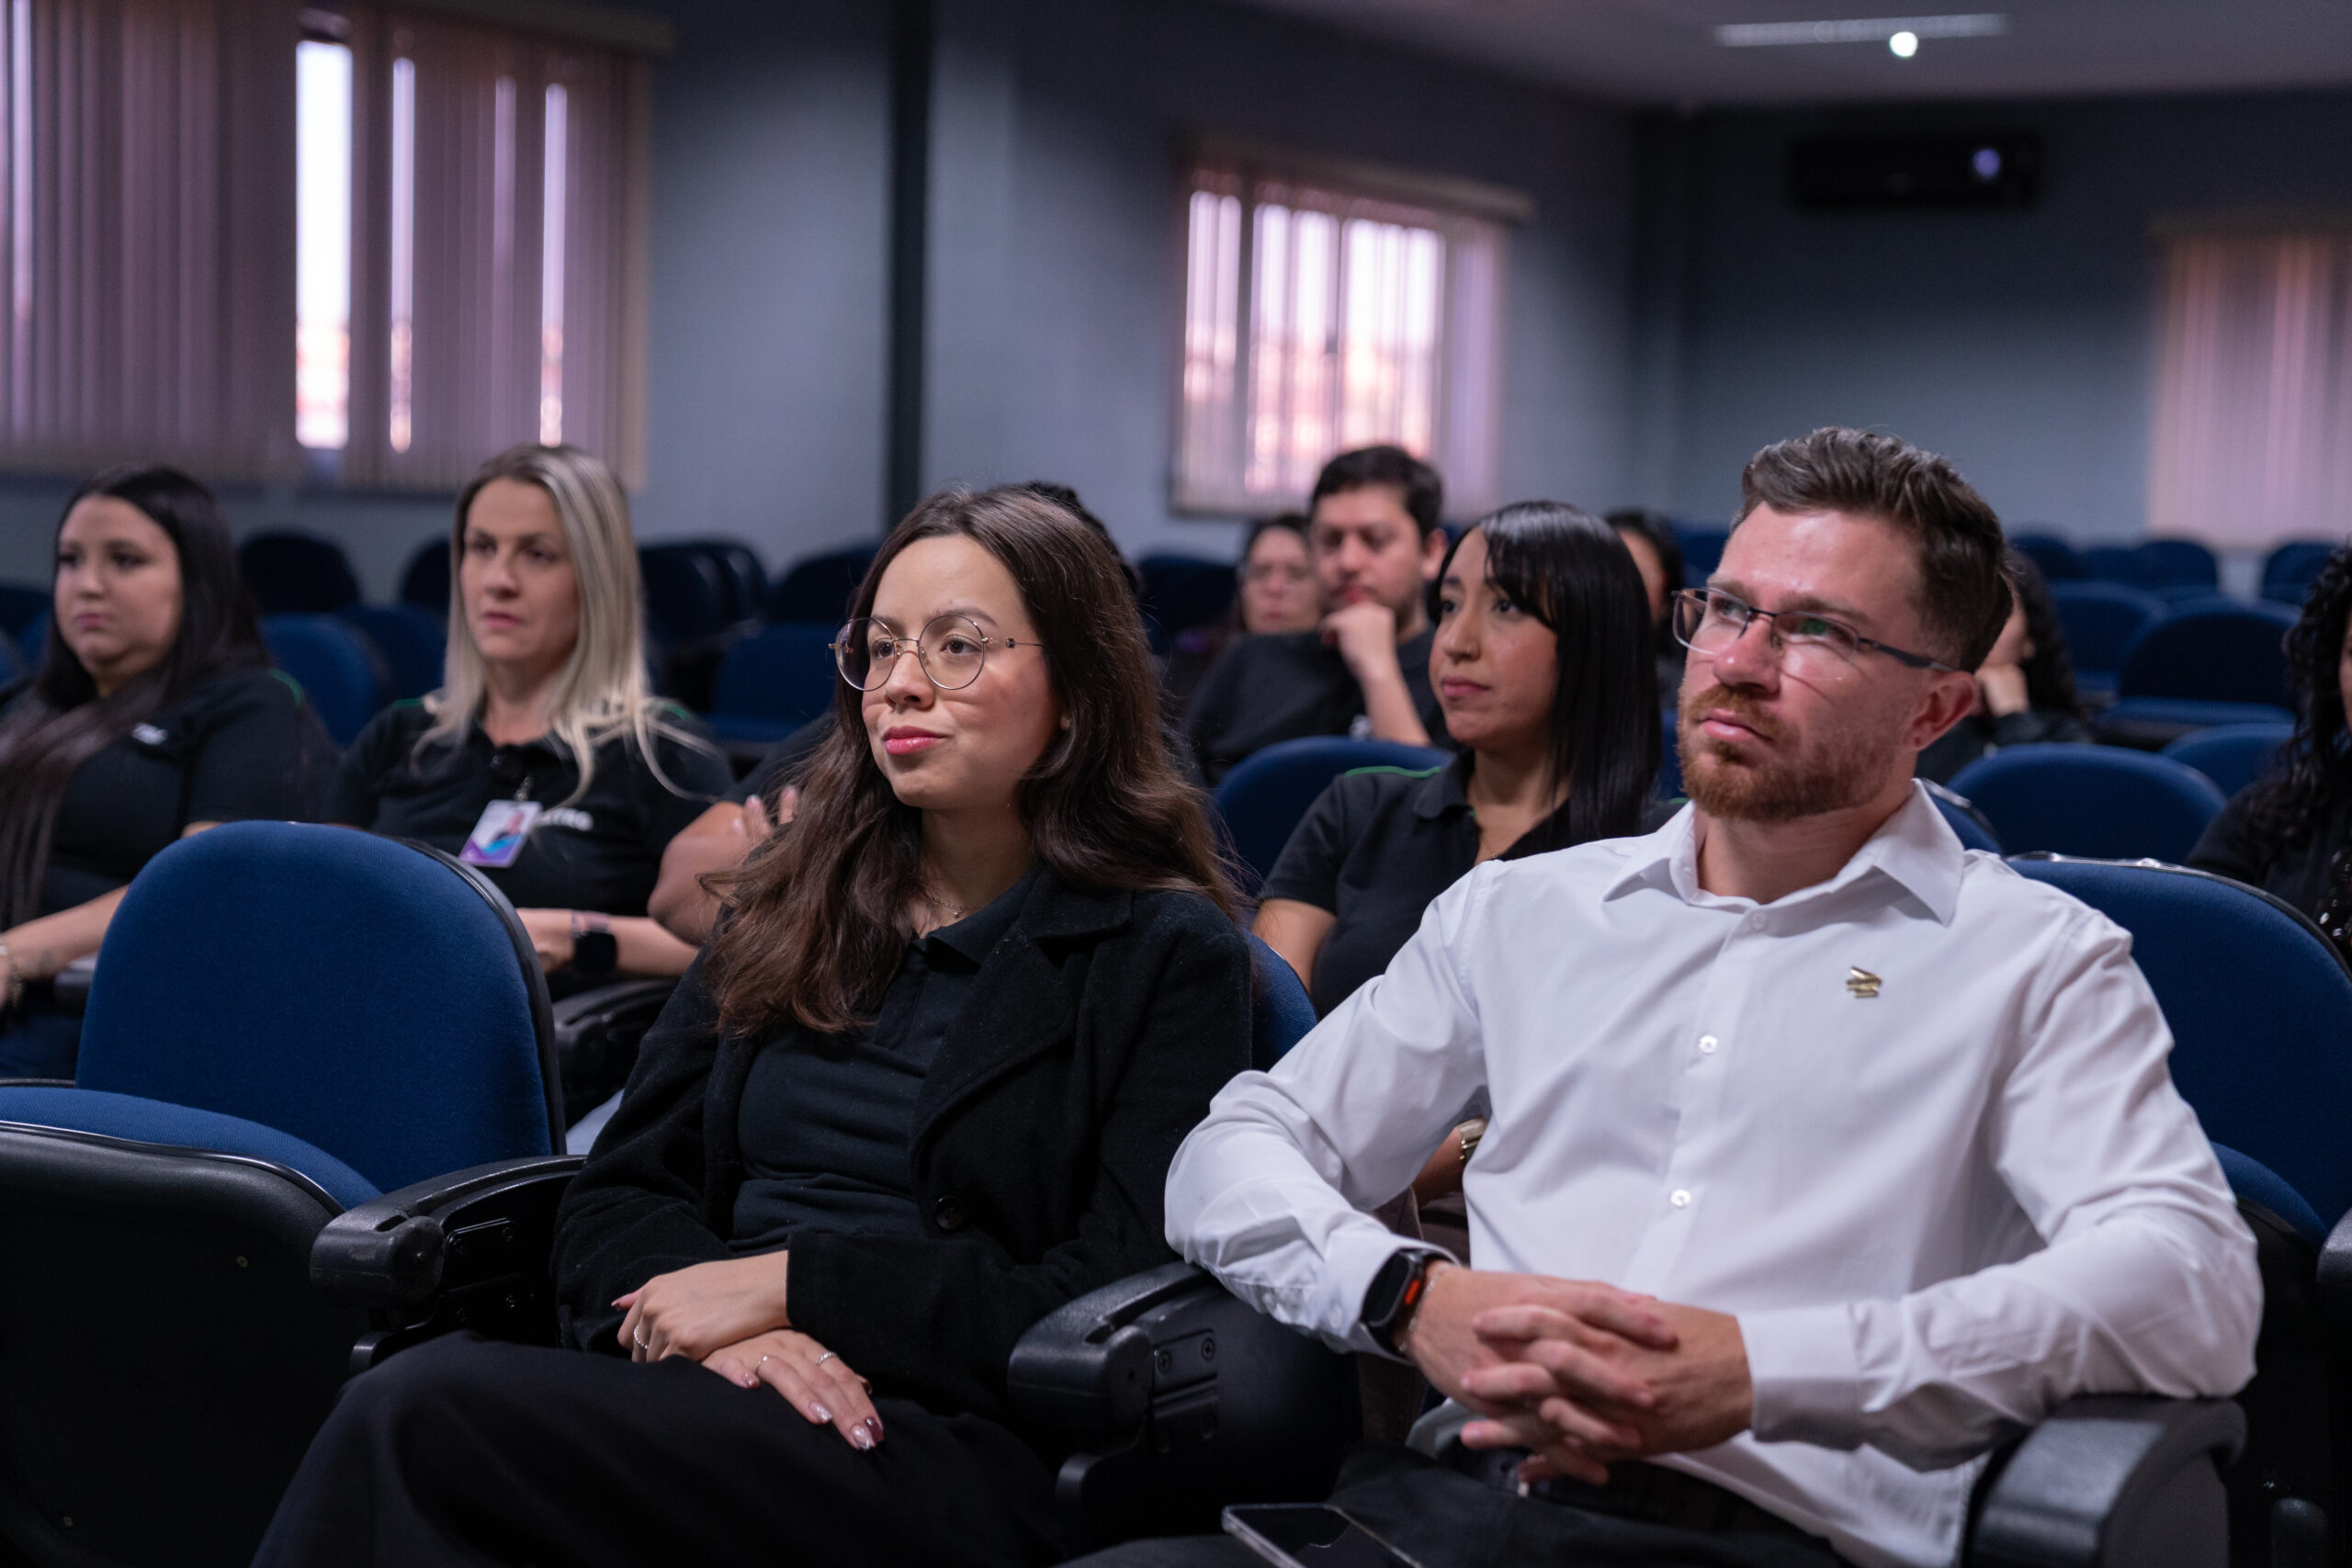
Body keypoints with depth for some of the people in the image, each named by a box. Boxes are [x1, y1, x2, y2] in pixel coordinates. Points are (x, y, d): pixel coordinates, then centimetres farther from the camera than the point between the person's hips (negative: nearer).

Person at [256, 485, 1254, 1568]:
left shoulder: (1168, 956, 4)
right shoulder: (792, 909, 20)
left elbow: (1115, 1302, -6)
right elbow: (614, 1199, 15)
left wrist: (791, 1281, -11)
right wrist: (709, 1308, -8)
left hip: (945, 1449, -5)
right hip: (705, 1387, 5)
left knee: (425, 1418, -30)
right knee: (410, 1400, -31)